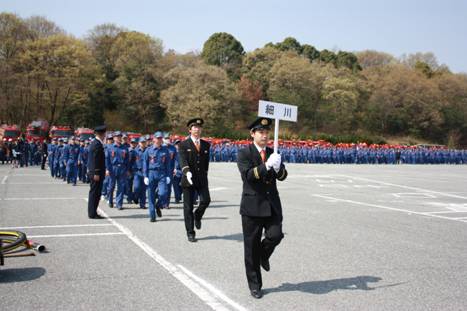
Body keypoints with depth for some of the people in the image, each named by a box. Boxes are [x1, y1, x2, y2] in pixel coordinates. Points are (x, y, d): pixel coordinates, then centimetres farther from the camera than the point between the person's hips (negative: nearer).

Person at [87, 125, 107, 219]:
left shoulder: (94, 143, 14)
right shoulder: (97, 144, -16)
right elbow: (95, 160, -20)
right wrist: (96, 173, -20)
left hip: (93, 172, 10)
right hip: (96, 172, -10)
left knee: (95, 193, 14)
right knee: (95, 193, -4)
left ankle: (92, 212, 20)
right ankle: (92, 213, 1)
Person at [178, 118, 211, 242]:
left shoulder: (206, 145, 12)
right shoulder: (183, 145, -1)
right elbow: (183, 161, -15)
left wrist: (204, 174, 11)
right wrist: (187, 172, -31)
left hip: (202, 179, 3)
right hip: (188, 179, -3)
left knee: (206, 200, -13)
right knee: (188, 207, 1)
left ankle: (197, 215, 22)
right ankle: (190, 233, 11)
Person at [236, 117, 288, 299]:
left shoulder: (272, 153, 9)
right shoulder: (244, 153, -5)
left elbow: (282, 176, -1)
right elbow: (247, 175, -20)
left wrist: (278, 168, -23)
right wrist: (266, 165, -30)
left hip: (272, 204, 3)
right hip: (252, 205, -3)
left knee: (276, 235, -15)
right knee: (251, 246, 4)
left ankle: (263, 254, 22)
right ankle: (254, 285, 21)